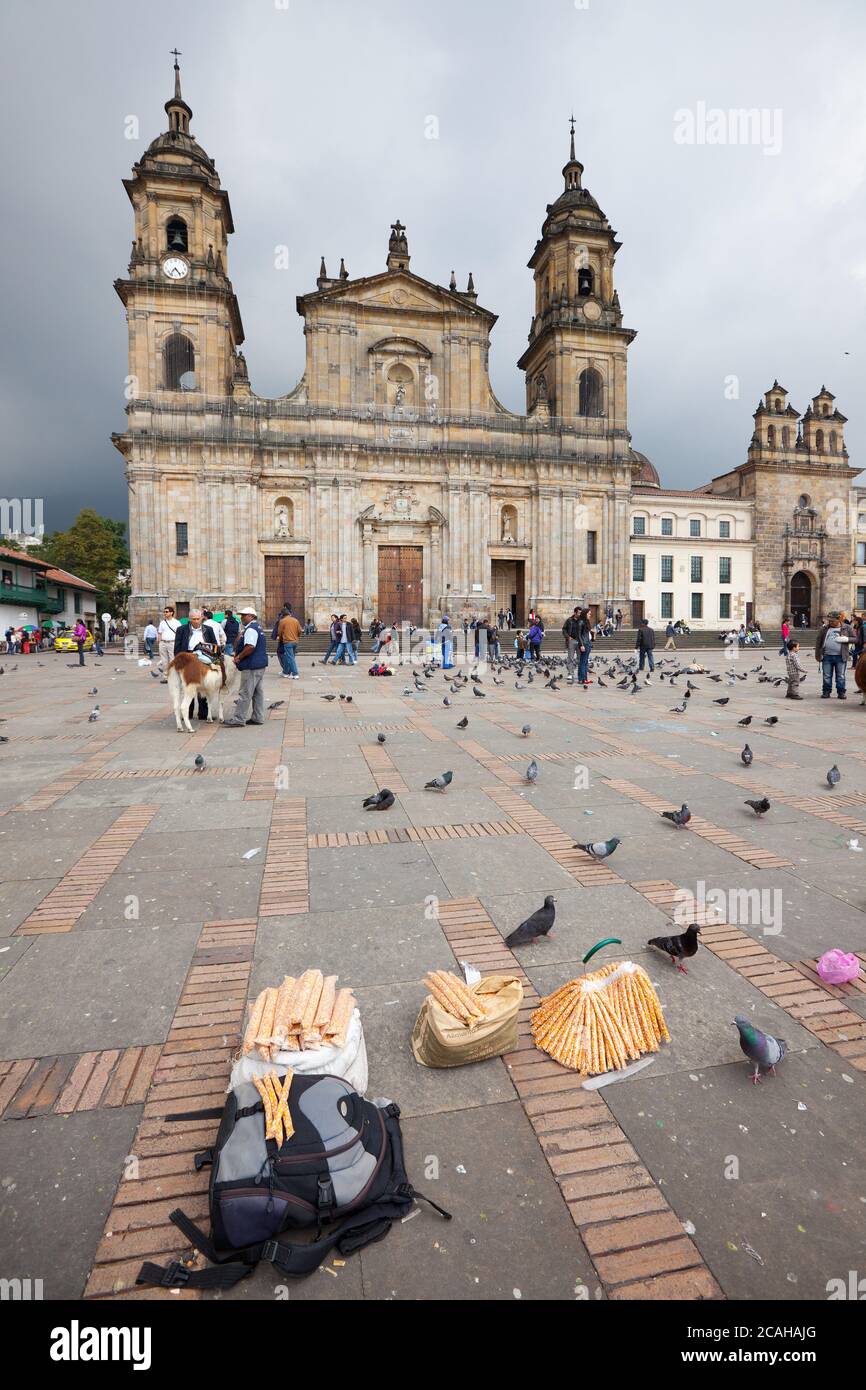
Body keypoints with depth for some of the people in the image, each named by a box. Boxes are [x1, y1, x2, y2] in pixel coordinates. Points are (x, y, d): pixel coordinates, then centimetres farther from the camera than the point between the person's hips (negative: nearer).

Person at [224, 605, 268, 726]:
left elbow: (250, 647, -26)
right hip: (261, 664, 11)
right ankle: (258, 717, 17)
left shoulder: (250, 629, -15)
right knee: (258, 693, 12)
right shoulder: (258, 628, 18)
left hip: (251, 666, -11)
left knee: (245, 694, -7)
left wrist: (239, 657, -15)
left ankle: (238, 719, -4)